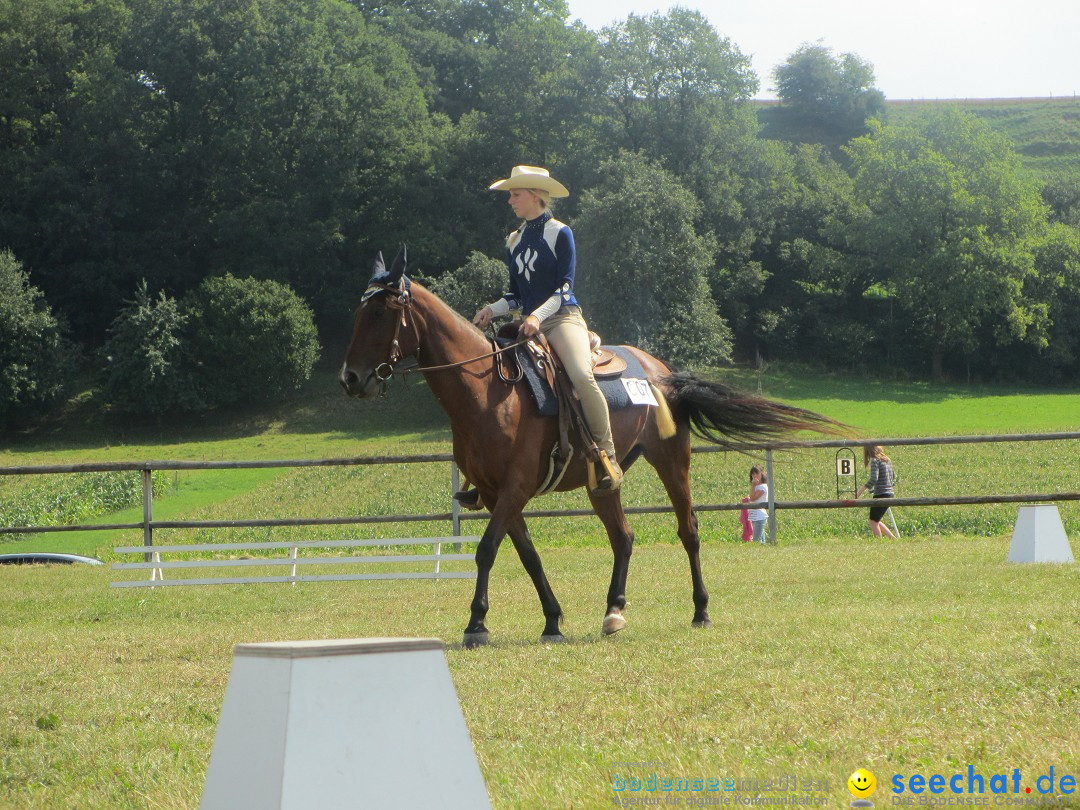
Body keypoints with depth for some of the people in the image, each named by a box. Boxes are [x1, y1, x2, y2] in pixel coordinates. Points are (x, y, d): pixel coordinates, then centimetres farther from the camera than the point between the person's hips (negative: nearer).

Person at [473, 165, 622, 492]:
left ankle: (607, 453, -24)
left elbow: (564, 288, -8)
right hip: (527, 324, 7)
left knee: (581, 376, -33)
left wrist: (539, 315, -24)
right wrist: (492, 310, -1)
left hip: (562, 317, -7)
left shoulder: (559, 233, -1)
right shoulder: (514, 240, 17)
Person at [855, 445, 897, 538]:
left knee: (873, 521, 1)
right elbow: (893, 476, 22)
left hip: (881, 495, -8)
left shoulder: (875, 461, -12)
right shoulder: (887, 460, 13)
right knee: (876, 521, 18)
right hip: (890, 494, 8)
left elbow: (873, 479, -23)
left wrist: (861, 490, -19)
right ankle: (894, 539, 14)